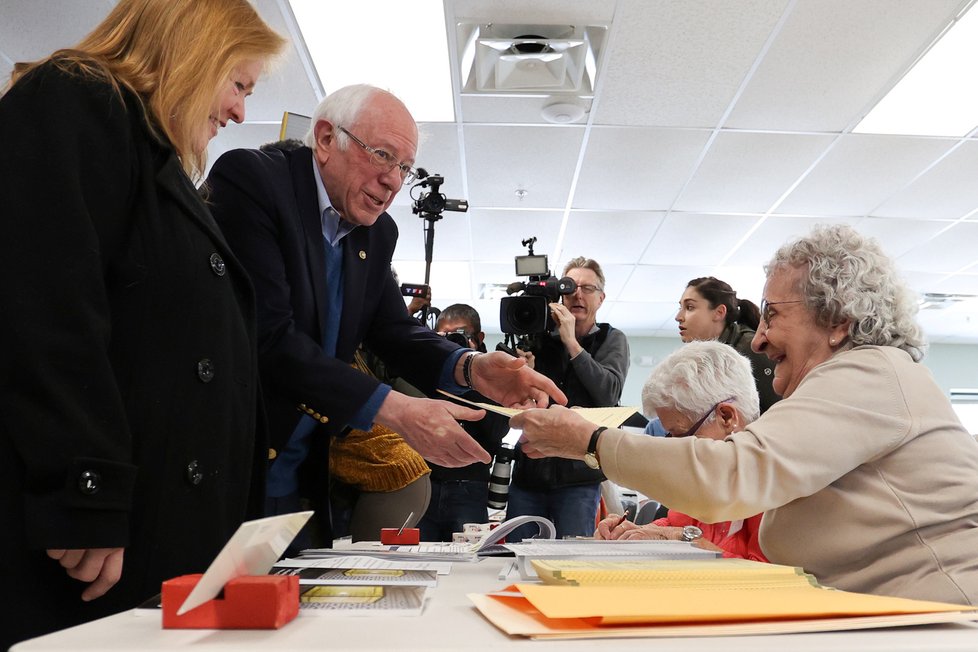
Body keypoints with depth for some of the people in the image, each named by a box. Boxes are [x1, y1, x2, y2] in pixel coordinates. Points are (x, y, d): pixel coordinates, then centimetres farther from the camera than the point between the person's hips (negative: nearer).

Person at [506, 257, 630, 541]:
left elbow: (609, 394, -10)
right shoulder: (541, 337, 10)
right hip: (530, 469, 3)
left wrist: (571, 342, -10)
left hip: (579, 476, -2)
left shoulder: (612, 339, 7)